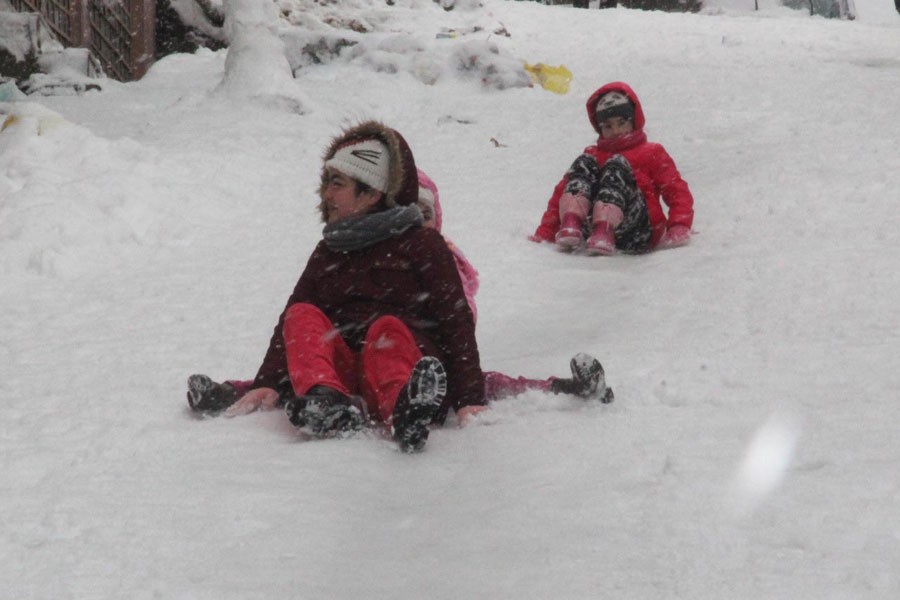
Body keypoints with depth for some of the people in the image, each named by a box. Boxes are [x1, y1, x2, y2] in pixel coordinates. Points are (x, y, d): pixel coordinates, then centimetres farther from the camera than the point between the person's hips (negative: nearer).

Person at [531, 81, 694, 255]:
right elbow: (561, 193, 19)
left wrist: (680, 228, -11)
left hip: (638, 234, -2)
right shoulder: (593, 155, 30)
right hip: (590, 230, 2)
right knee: (584, 163, -12)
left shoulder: (652, 153, 24)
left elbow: (677, 192, 10)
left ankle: (604, 230, -48)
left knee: (617, 165, -20)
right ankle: (571, 224, -41)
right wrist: (545, 233, 4)